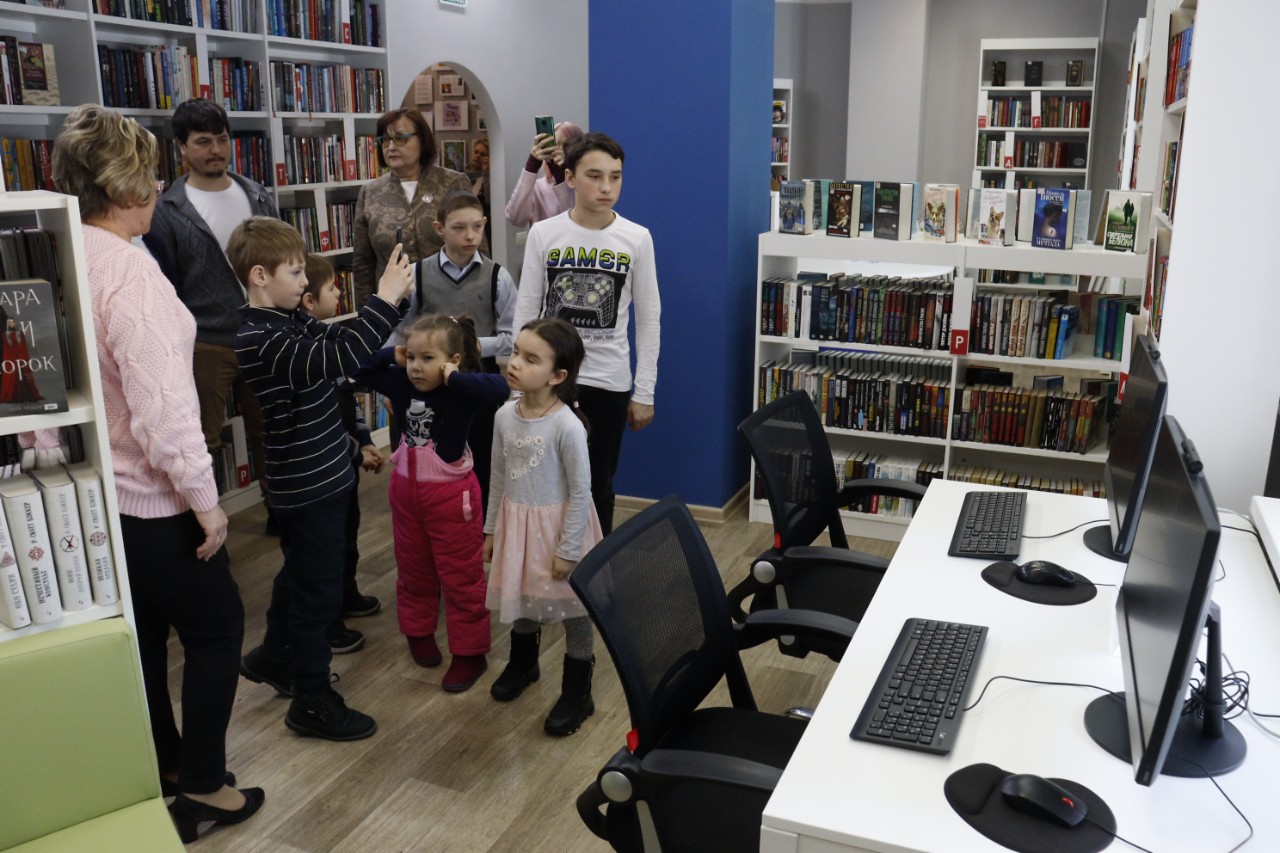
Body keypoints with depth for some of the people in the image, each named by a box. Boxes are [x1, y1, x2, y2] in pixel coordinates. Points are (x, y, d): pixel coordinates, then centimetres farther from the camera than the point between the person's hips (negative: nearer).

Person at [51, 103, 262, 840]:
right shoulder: (130, 270, -24)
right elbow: (162, 406, -27)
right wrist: (205, 500, -17)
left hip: (94, 492, 8)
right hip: (150, 498, -8)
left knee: (144, 632, 22)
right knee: (216, 627, 10)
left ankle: (161, 766, 39)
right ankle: (202, 788, 21)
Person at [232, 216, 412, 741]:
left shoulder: (290, 321, 6)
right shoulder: (258, 340, -25)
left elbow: (338, 339, 9)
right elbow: (339, 359, -37)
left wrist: (393, 298, -5)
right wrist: (385, 299, -32)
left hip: (323, 476, 10)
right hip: (307, 486, -10)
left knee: (300, 575, 26)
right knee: (318, 592, 3)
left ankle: (272, 659, 48)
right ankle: (311, 702, 19)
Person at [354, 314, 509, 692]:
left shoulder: (461, 393, -21)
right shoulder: (401, 384, -5)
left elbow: (499, 388, -40)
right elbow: (360, 370, 6)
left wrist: (455, 377, -33)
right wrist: (391, 356, -7)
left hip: (451, 494, -6)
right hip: (406, 490, 6)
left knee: (461, 578, 6)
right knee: (413, 570, 22)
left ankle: (470, 652, 18)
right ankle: (418, 631, 43)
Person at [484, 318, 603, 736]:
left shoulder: (567, 426, -24)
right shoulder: (505, 415, -6)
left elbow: (580, 492, -18)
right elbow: (499, 477, 6)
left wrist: (568, 549, -15)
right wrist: (491, 529, 12)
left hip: (558, 524, -6)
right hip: (517, 522, 6)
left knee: (572, 606, 9)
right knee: (521, 596, 23)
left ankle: (577, 692, 27)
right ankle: (523, 662, 50)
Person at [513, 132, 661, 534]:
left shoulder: (637, 238, -4)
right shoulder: (543, 234, -4)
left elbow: (649, 319, 0)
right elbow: (525, 312, 1)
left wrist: (644, 392, 0)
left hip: (609, 381, 0)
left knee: (598, 483, 12)